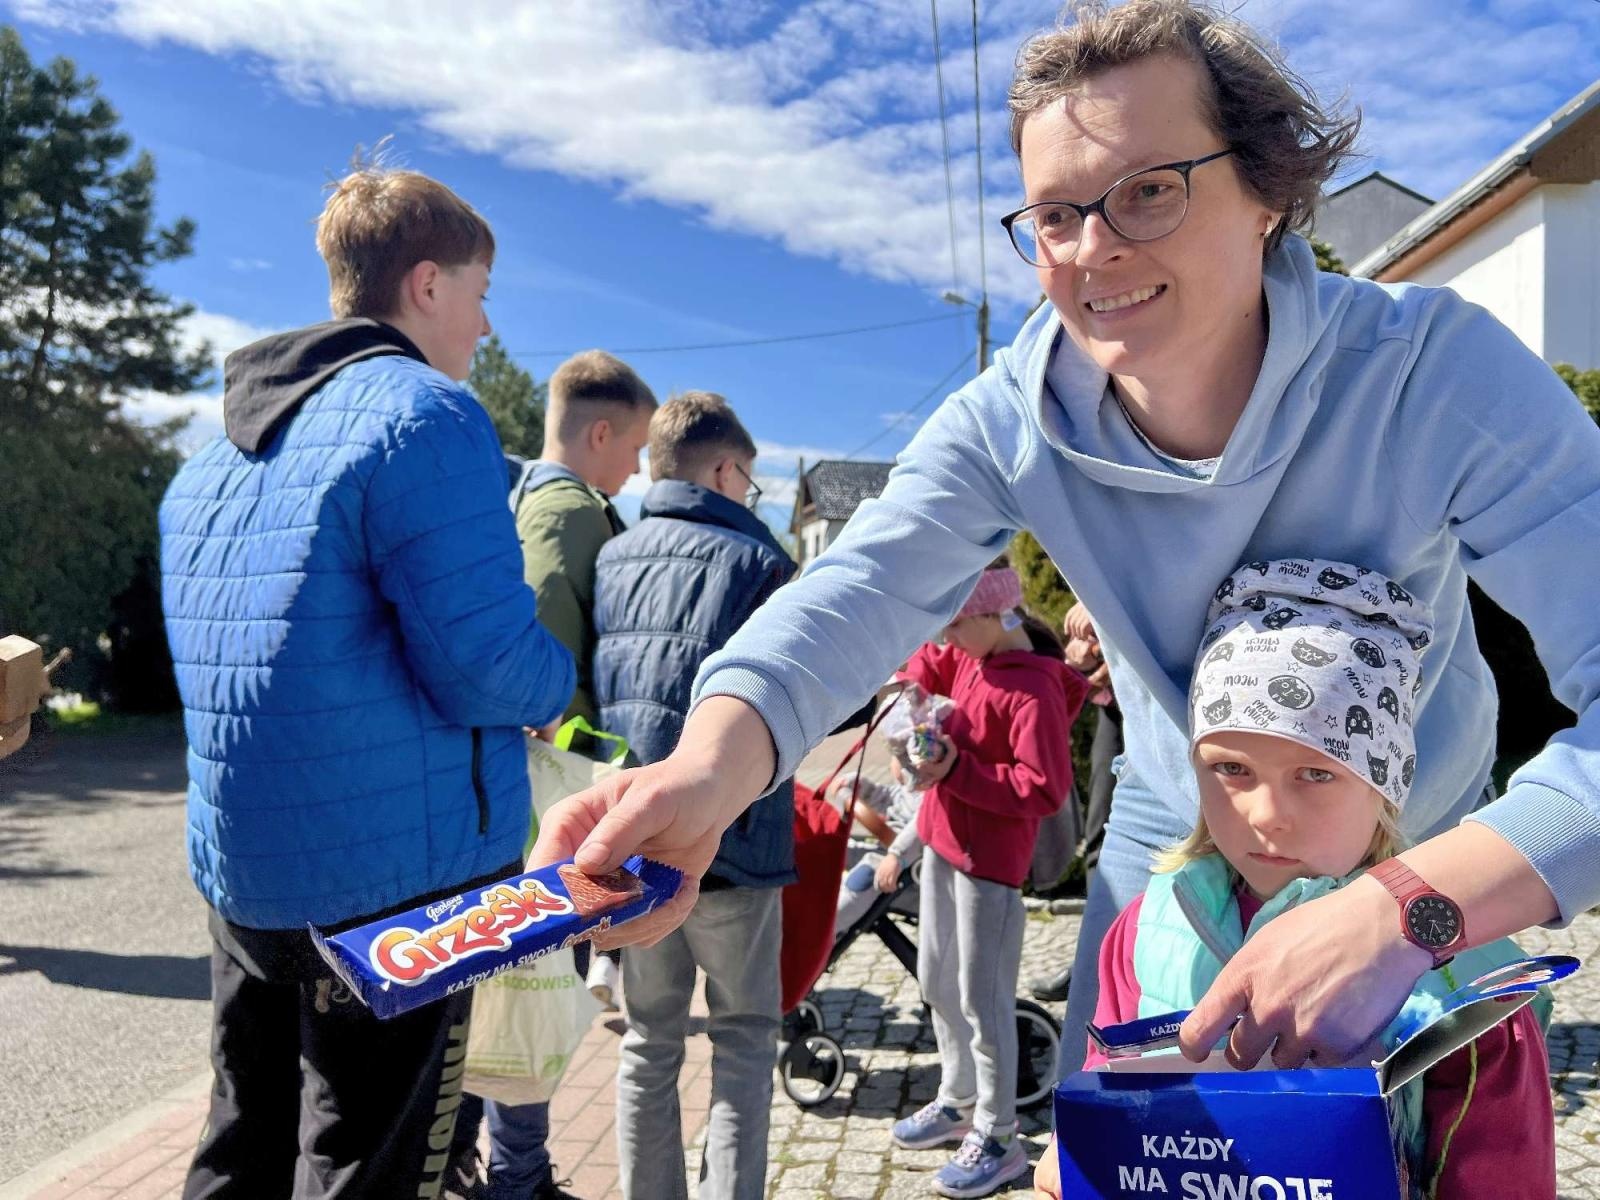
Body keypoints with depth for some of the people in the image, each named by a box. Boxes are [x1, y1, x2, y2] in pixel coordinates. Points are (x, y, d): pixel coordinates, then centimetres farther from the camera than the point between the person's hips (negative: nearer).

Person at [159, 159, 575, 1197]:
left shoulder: (217, 450, 12)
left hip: (238, 874, 8)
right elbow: (485, 671, -23)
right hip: (399, 879, -8)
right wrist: (562, 679, -2)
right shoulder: (427, 414, -16)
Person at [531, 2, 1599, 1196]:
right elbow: (854, 598, -32)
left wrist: (1406, 907, -52)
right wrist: (709, 769, -53)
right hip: (1170, 843, 2)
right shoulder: (1012, 419, -21)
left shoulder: (1441, 369, -30)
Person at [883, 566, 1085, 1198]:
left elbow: (1045, 791, -25)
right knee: (936, 984, 19)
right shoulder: (971, 658, 3)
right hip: (941, 841, 9)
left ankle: (998, 1138, 17)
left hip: (988, 858, -9)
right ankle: (957, 1101, 37)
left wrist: (957, 769, -26)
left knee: (982, 1001, 1)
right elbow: (927, 666, 22)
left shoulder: (1033, 690, -22)